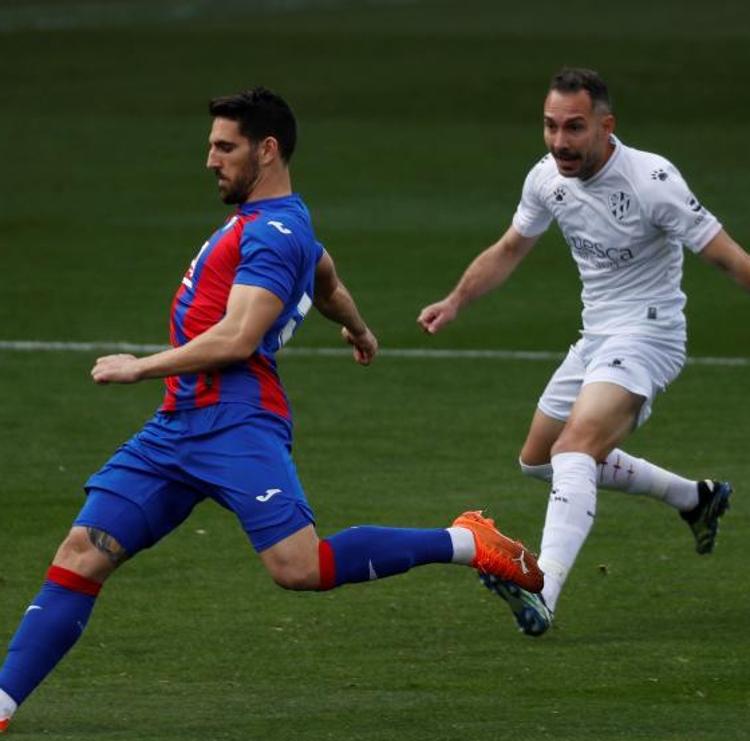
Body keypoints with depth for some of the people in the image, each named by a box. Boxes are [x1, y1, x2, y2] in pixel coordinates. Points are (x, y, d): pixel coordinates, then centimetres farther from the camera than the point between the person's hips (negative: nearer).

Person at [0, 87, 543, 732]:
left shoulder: (274, 232, -9)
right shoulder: (276, 222, 23)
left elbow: (237, 339, -19)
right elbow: (329, 283, 44)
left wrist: (142, 366, -10)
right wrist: (358, 330, 65)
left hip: (234, 421, -10)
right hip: (178, 425, 10)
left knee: (299, 566, -22)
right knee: (82, 554, -1)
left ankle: (465, 543, -6)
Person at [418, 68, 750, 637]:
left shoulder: (651, 180, -21)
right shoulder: (548, 178, -1)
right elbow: (509, 250, 18)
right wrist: (455, 303, 12)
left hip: (647, 333, -9)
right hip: (596, 337, 9)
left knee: (574, 450, -30)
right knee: (539, 460, 22)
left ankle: (542, 596, -44)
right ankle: (695, 498, 34)